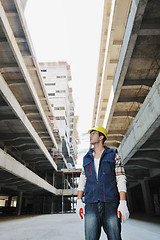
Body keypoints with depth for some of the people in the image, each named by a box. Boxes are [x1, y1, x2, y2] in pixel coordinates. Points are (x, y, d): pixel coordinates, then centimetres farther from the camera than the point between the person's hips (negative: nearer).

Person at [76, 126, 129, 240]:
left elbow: (121, 179, 0)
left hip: (110, 202, -2)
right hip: (91, 204, 3)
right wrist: (79, 201, 5)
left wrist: (123, 203, -10)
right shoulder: (87, 158, 16)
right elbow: (82, 180, 15)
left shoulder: (113, 155, 7)